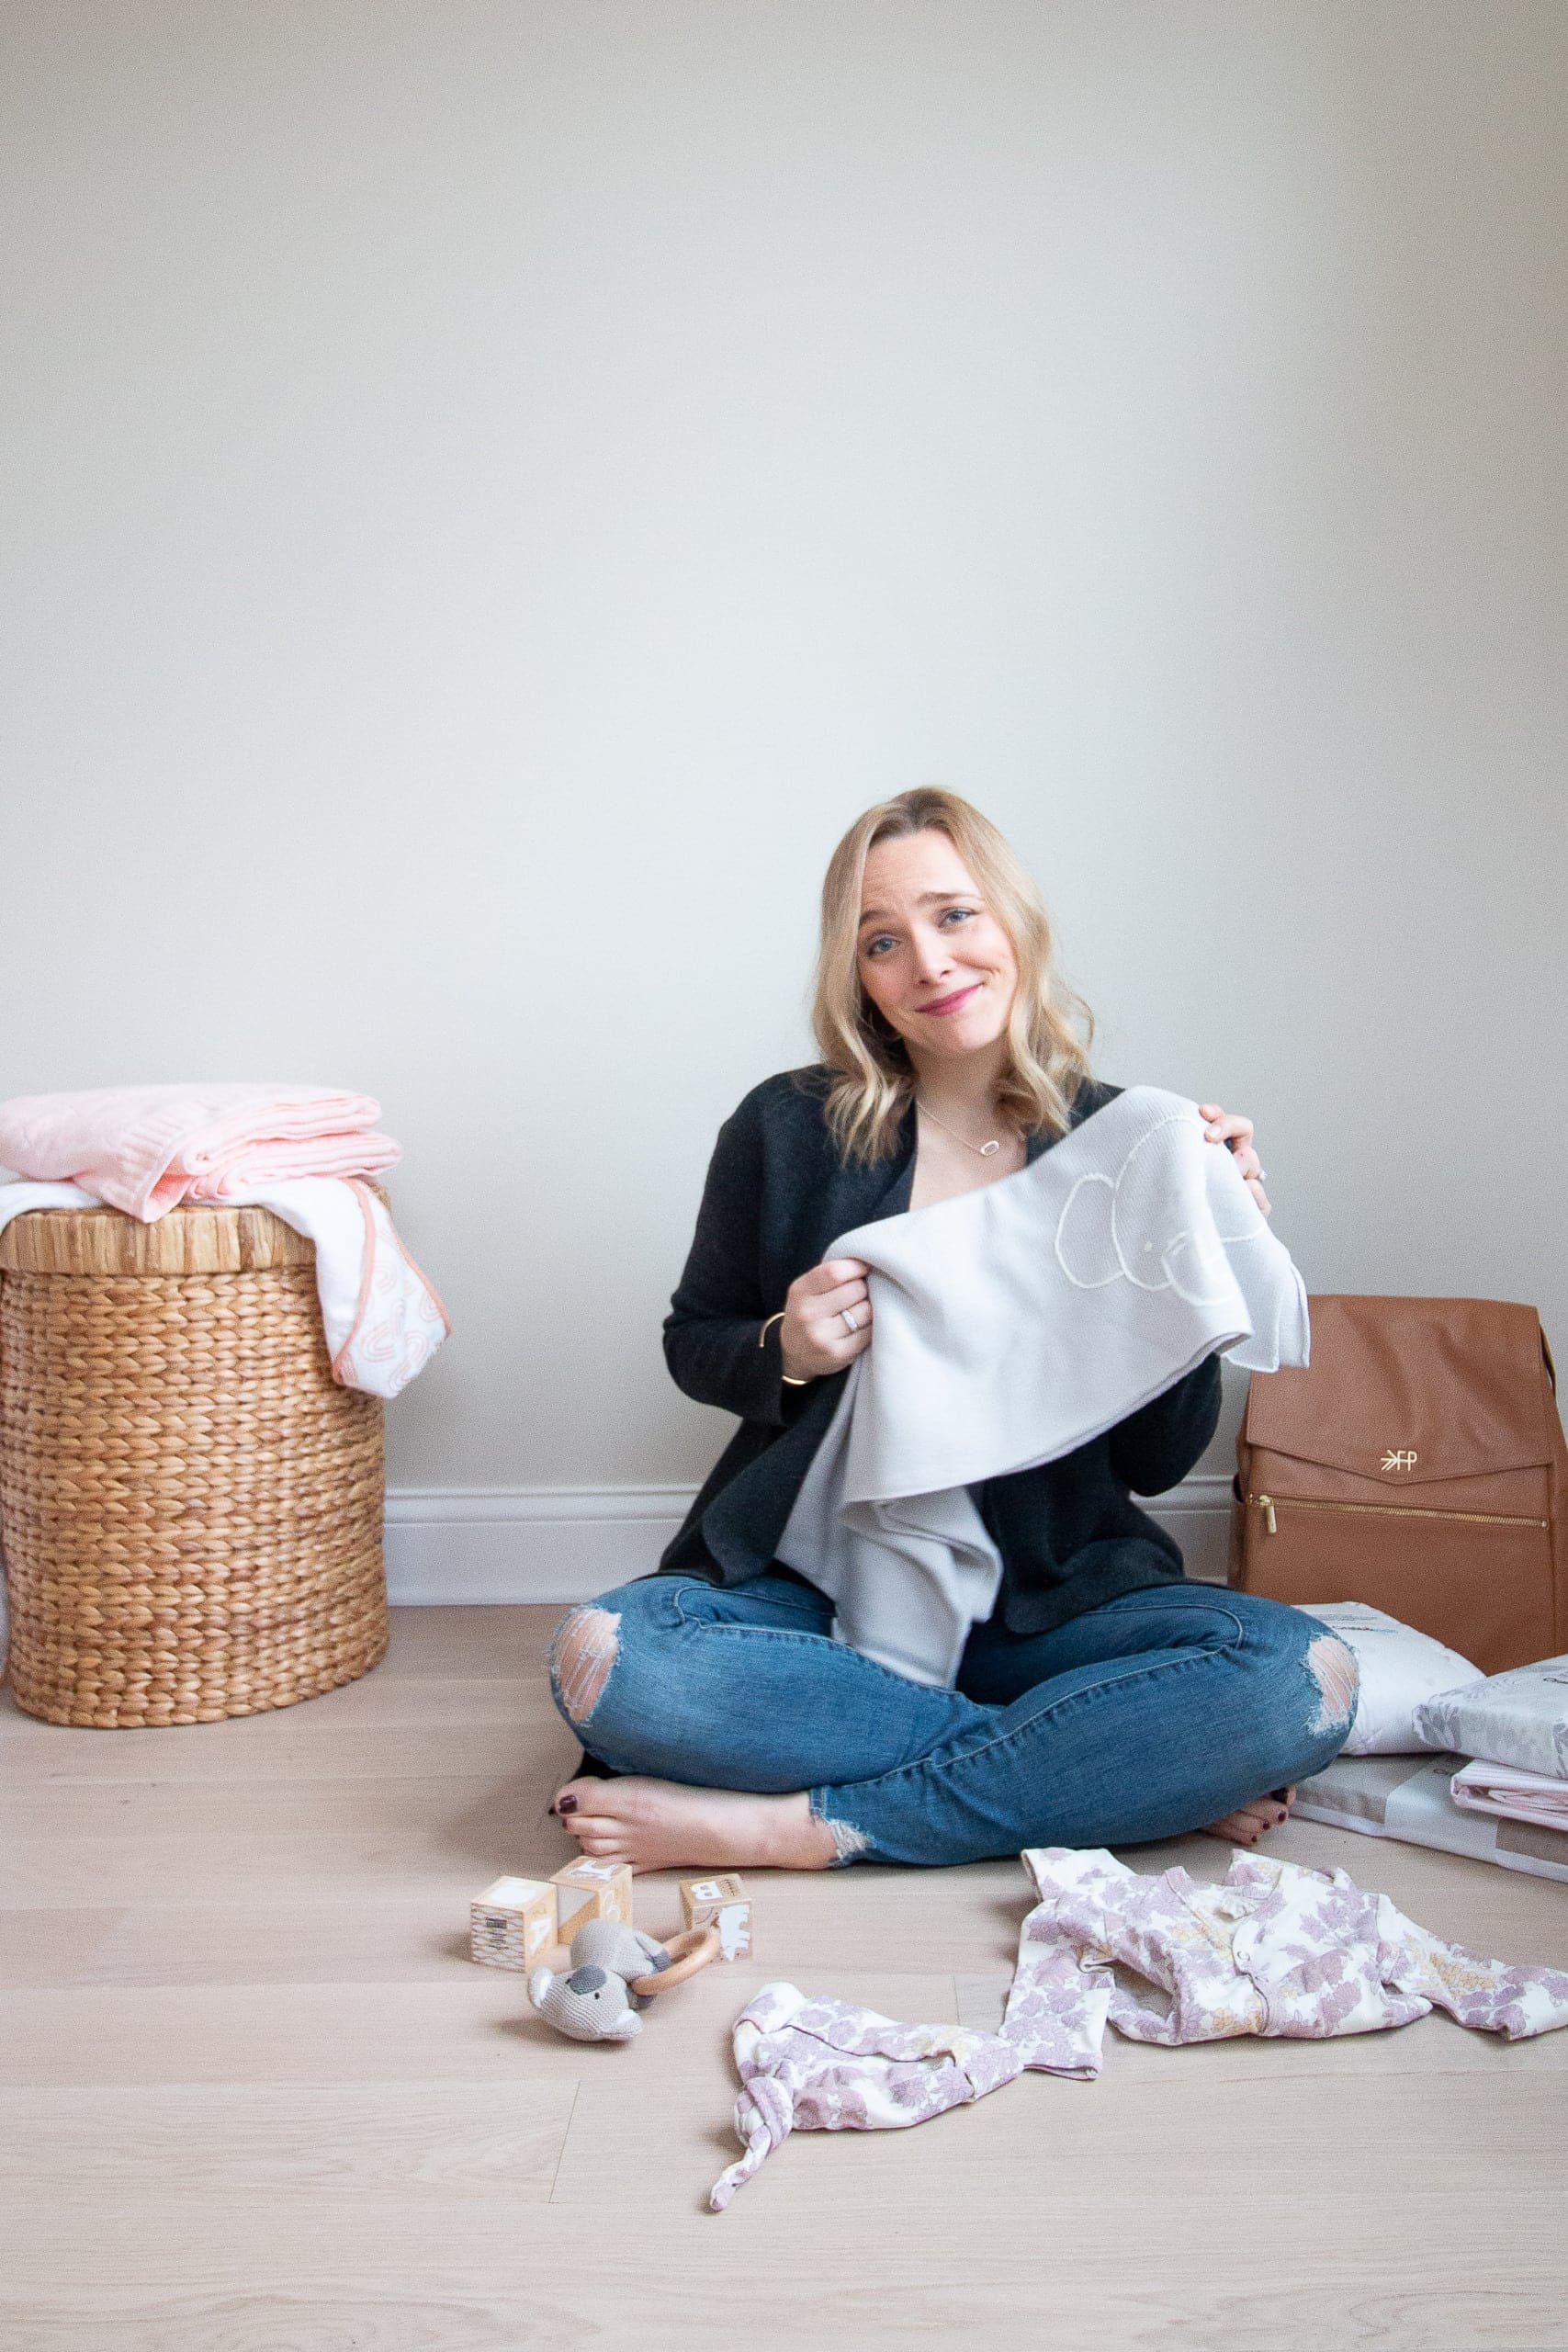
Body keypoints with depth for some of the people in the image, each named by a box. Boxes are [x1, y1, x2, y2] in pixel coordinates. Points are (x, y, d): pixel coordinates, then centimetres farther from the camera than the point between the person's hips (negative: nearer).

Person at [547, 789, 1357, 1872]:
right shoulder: (787, 1129, -2)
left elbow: (1159, 1459, 2)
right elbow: (694, 1344, 11)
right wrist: (785, 1352, -11)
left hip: (1053, 1596, 0)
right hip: (813, 1584, 1)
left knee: (1305, 1679, -27)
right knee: (607, 1659, -31)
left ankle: (804, 1827, -22)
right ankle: (1122, 1772, -18)